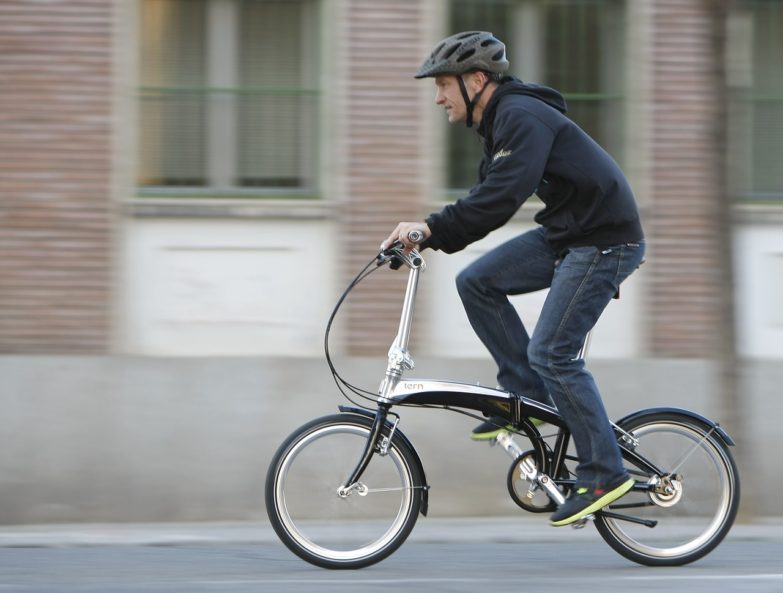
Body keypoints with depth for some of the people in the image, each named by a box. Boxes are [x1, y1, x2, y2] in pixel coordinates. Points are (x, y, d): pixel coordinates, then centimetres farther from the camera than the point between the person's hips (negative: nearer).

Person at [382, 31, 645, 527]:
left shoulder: (522, 116, -18)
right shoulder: (502, 121, 14)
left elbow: (501, 197, -30)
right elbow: (488, 198, 16)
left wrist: (432, 231, -30)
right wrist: (427, 236, 5)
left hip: (605, 240, -10)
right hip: (566, 234, 10)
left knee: (552, 352, -12)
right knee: (477, 282, 4)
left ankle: (605, 473, -4)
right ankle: (528, 394, 10)